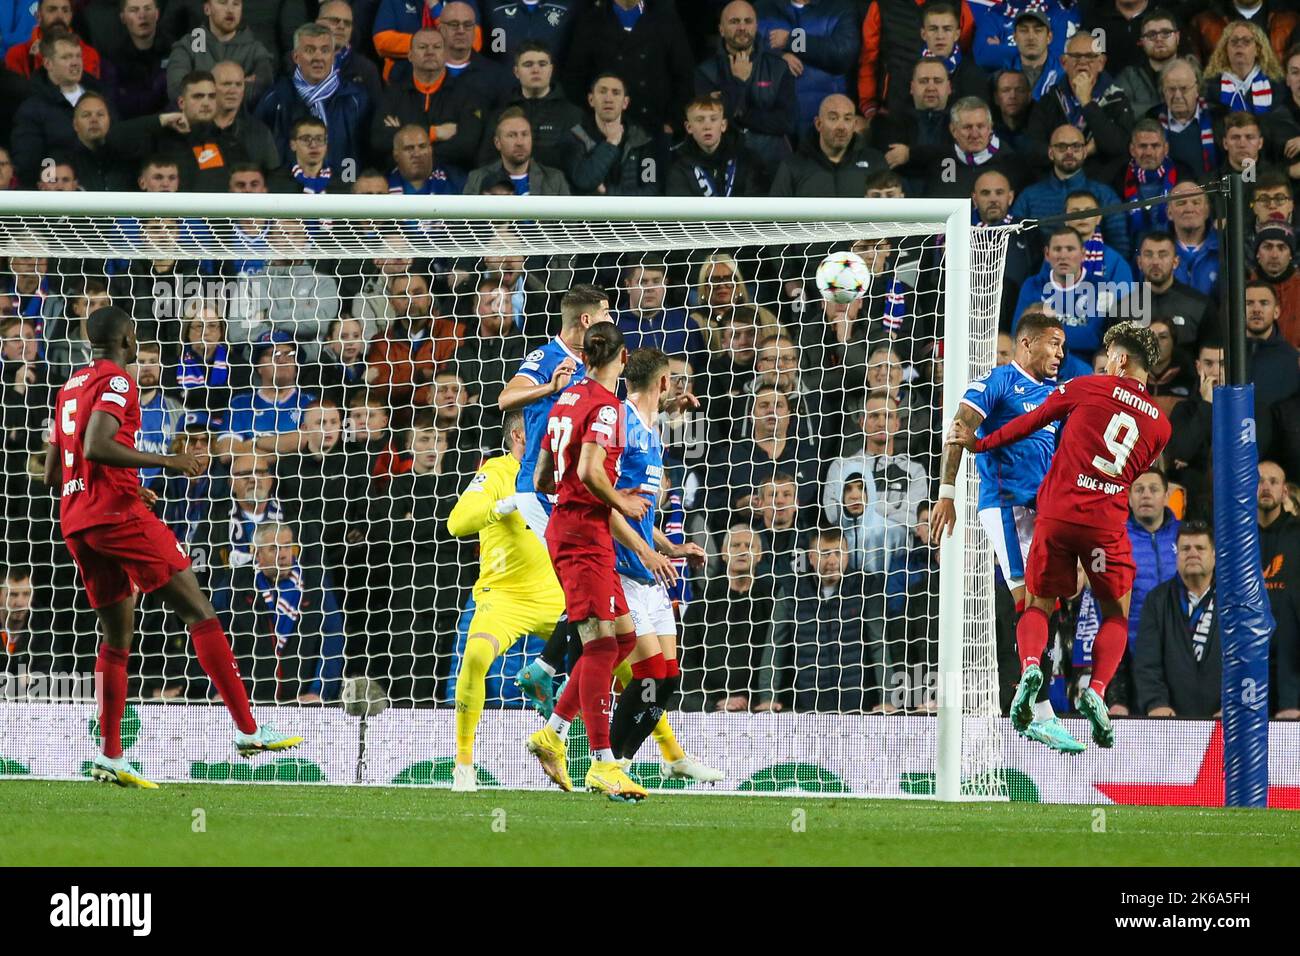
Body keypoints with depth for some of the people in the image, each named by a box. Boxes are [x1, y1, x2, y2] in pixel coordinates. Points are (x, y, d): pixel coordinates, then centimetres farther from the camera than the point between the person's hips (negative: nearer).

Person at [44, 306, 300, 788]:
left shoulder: (71, 387, 21)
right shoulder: (116, 382, -6)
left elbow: (53, 473, 24)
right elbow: (96, 447, -23)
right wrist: (165, 462, -18)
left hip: (76, 524, 9)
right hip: (117, 514, -9)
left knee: (117, 637, 14)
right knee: (199, 611, -5)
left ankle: (109, 757, 6)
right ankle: (248, 730, -10)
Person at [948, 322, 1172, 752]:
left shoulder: (1089, 388, 2)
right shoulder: (1159, 425, 9)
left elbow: (1032, 421, 7)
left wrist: (981, 444, 18)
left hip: (1056, 514, -1)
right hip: (1108, 522, 1)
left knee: (1038, 605, 13)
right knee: (1116, 615, 15)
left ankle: (1030, 664, -18)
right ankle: (1097, 689, -10)